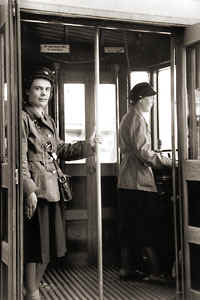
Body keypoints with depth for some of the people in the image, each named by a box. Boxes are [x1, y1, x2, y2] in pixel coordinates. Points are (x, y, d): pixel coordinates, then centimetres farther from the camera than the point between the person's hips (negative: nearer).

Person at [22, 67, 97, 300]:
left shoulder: (48, 121, 17)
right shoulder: (23, 118, -9)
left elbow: (60, 150, 24)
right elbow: (20, 158, -16)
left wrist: (87, 146, 14)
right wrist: (29, 190, -22)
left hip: (52, 188, 8)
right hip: (35, 189, -8)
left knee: (48, 245, 15)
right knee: (35, 246, 0)